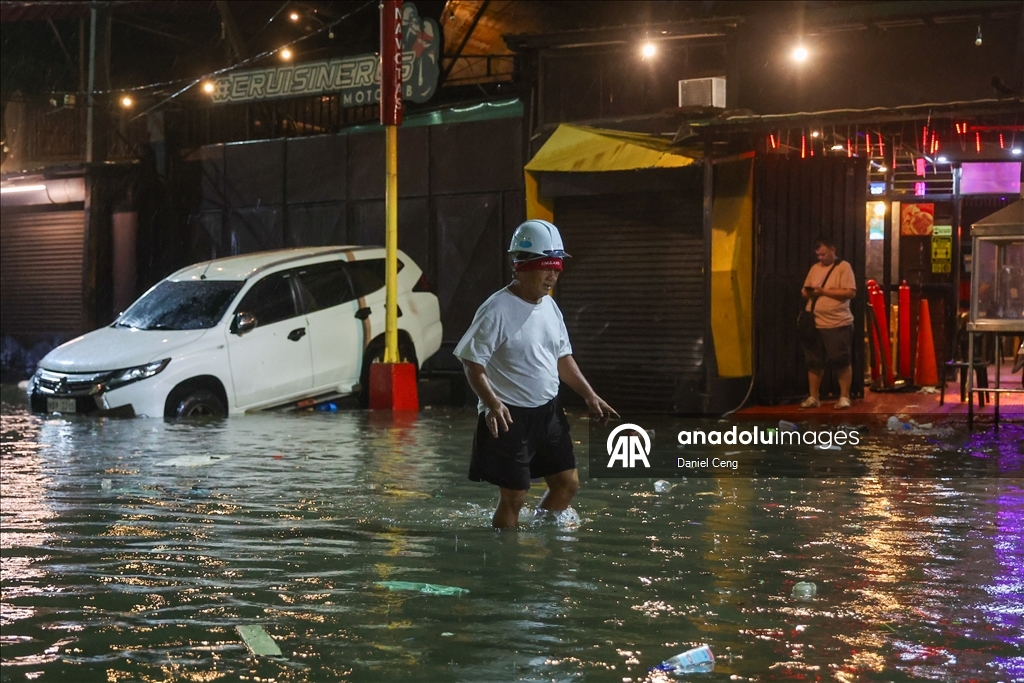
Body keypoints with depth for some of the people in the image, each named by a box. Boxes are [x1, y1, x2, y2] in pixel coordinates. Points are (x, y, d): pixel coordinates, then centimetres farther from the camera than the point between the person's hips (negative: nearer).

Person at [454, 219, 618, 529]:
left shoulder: (550, 306, 7)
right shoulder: (497, 310, -17)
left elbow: (563, 357, 17)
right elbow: (473, 364, -17)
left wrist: (589, 395, 9)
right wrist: (493, 404, -31)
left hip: (548, 412, 8)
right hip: (510, 416, -8)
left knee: (567, 483, 11)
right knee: (514, 496, -3)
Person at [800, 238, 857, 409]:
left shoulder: (843, 267, -4)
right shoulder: (814, 268, 14)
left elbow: (851, 292, -14)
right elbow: (804, 291, 18)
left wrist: (824, 291, -16)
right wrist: (807, 292, -7)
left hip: (838, 324, -5)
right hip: (814, 324, 6)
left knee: (841, 362, 0)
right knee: (814, 362, 8)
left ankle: (844, 397, 8)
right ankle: (813, 397, 16)